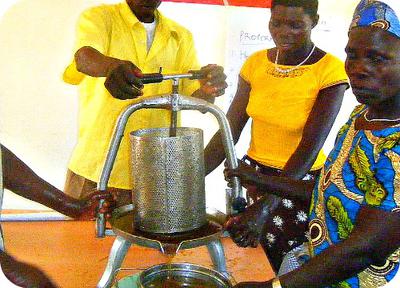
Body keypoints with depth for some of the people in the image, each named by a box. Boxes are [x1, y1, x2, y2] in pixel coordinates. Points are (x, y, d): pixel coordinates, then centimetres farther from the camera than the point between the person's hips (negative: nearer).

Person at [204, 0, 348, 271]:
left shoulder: (330, 70, -16)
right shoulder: (256, 63, -3)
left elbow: (310, 147, -22)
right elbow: (229, 131, -4)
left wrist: (265, 207, -30)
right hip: (254, 174, 4)